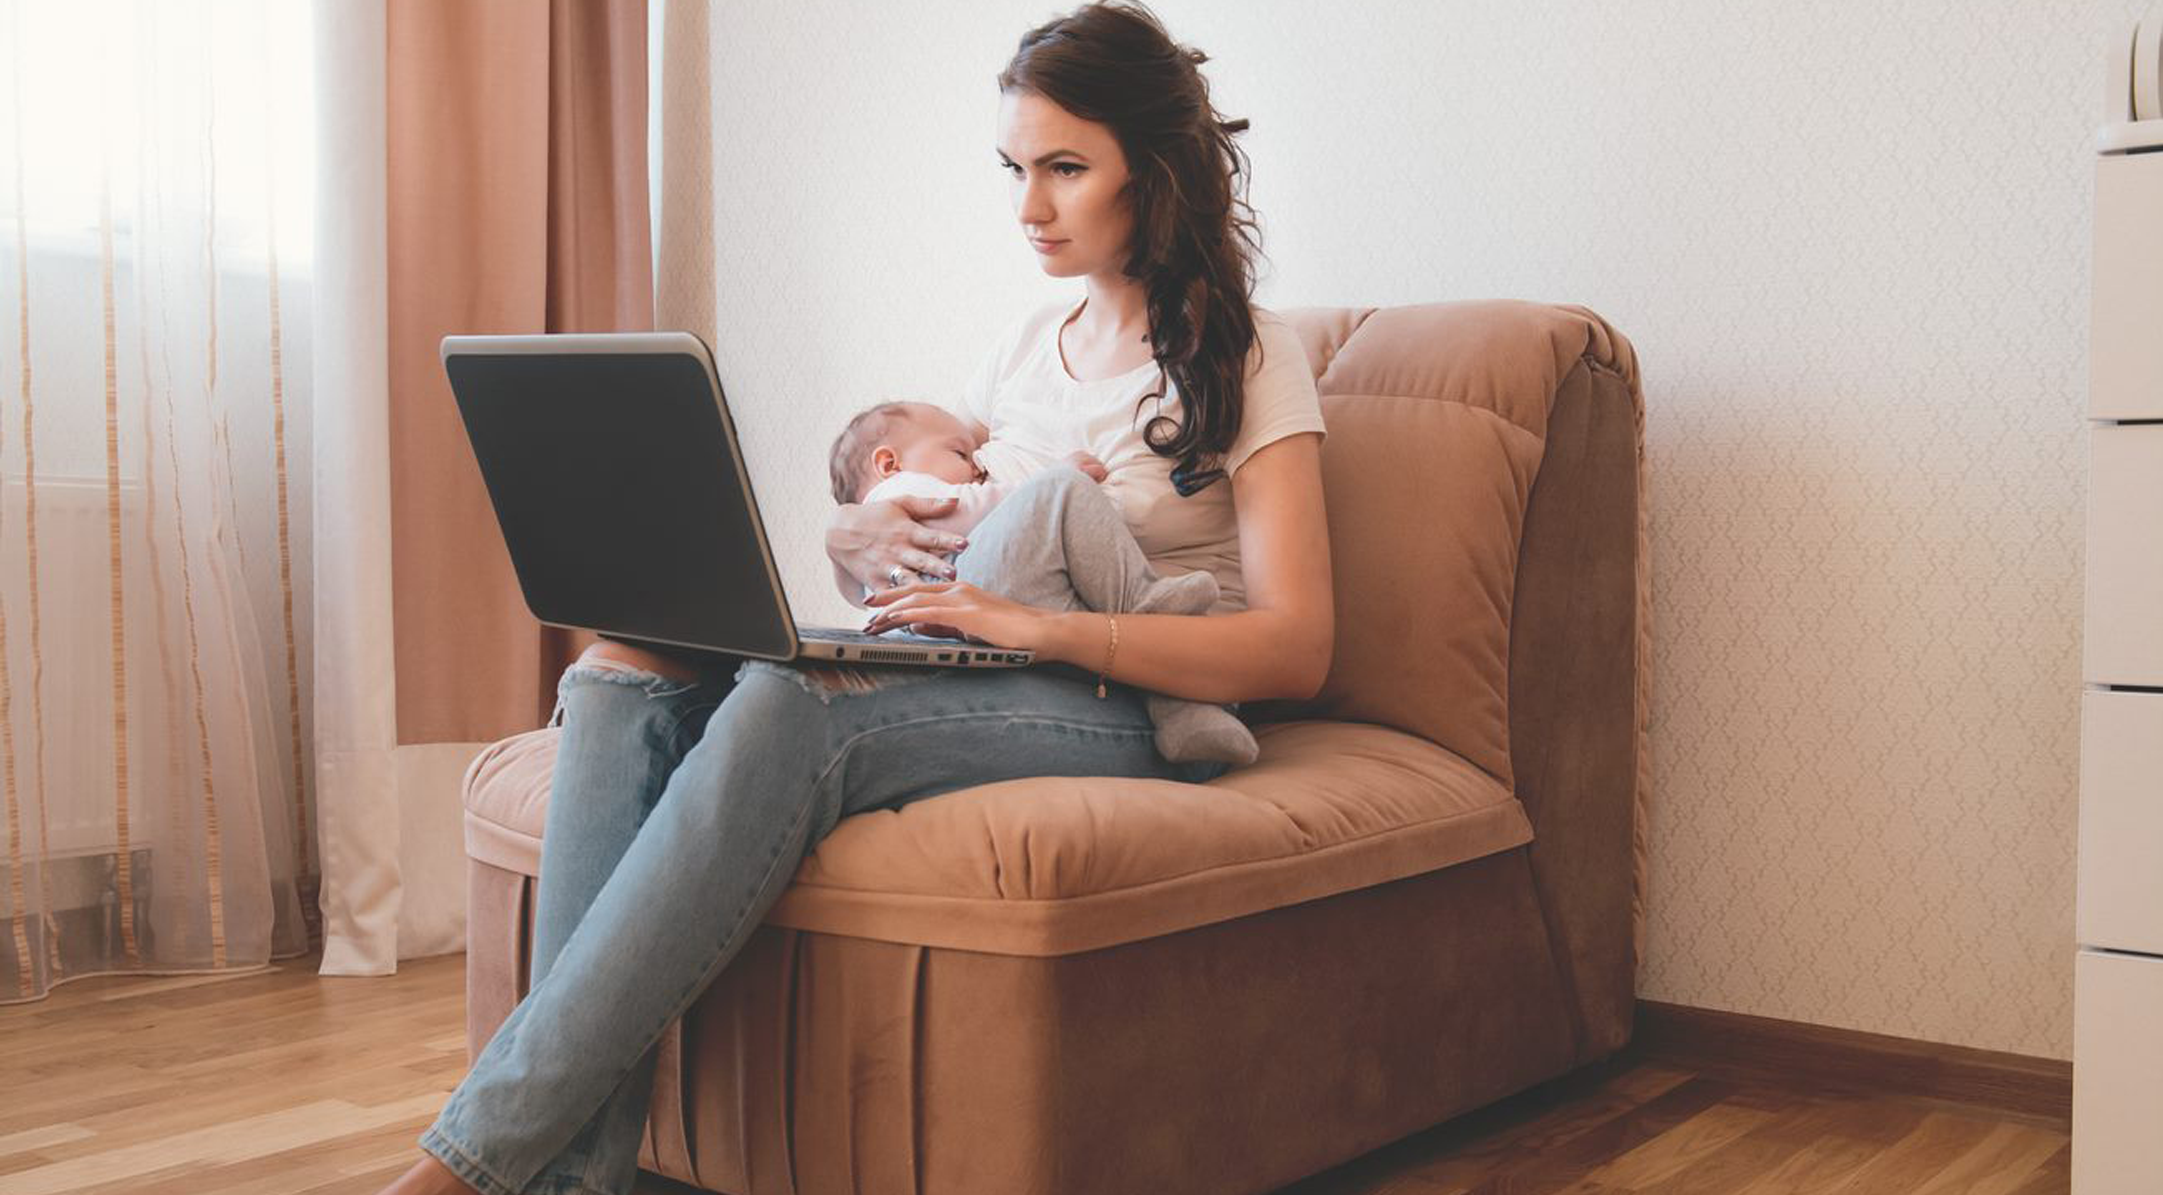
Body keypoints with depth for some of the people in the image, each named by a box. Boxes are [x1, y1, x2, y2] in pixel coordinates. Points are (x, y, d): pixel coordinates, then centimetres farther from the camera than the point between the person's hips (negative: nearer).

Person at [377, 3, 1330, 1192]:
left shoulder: (1245, 356, 0)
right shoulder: (1026, 346, 19)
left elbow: (1295, 651, -12)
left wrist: (1040, 625, -24)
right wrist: (857, 537, -4)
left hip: (1136, 710, -6)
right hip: (979, 685, 7)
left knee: (791, 706, -35)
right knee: (621, 672, -18)